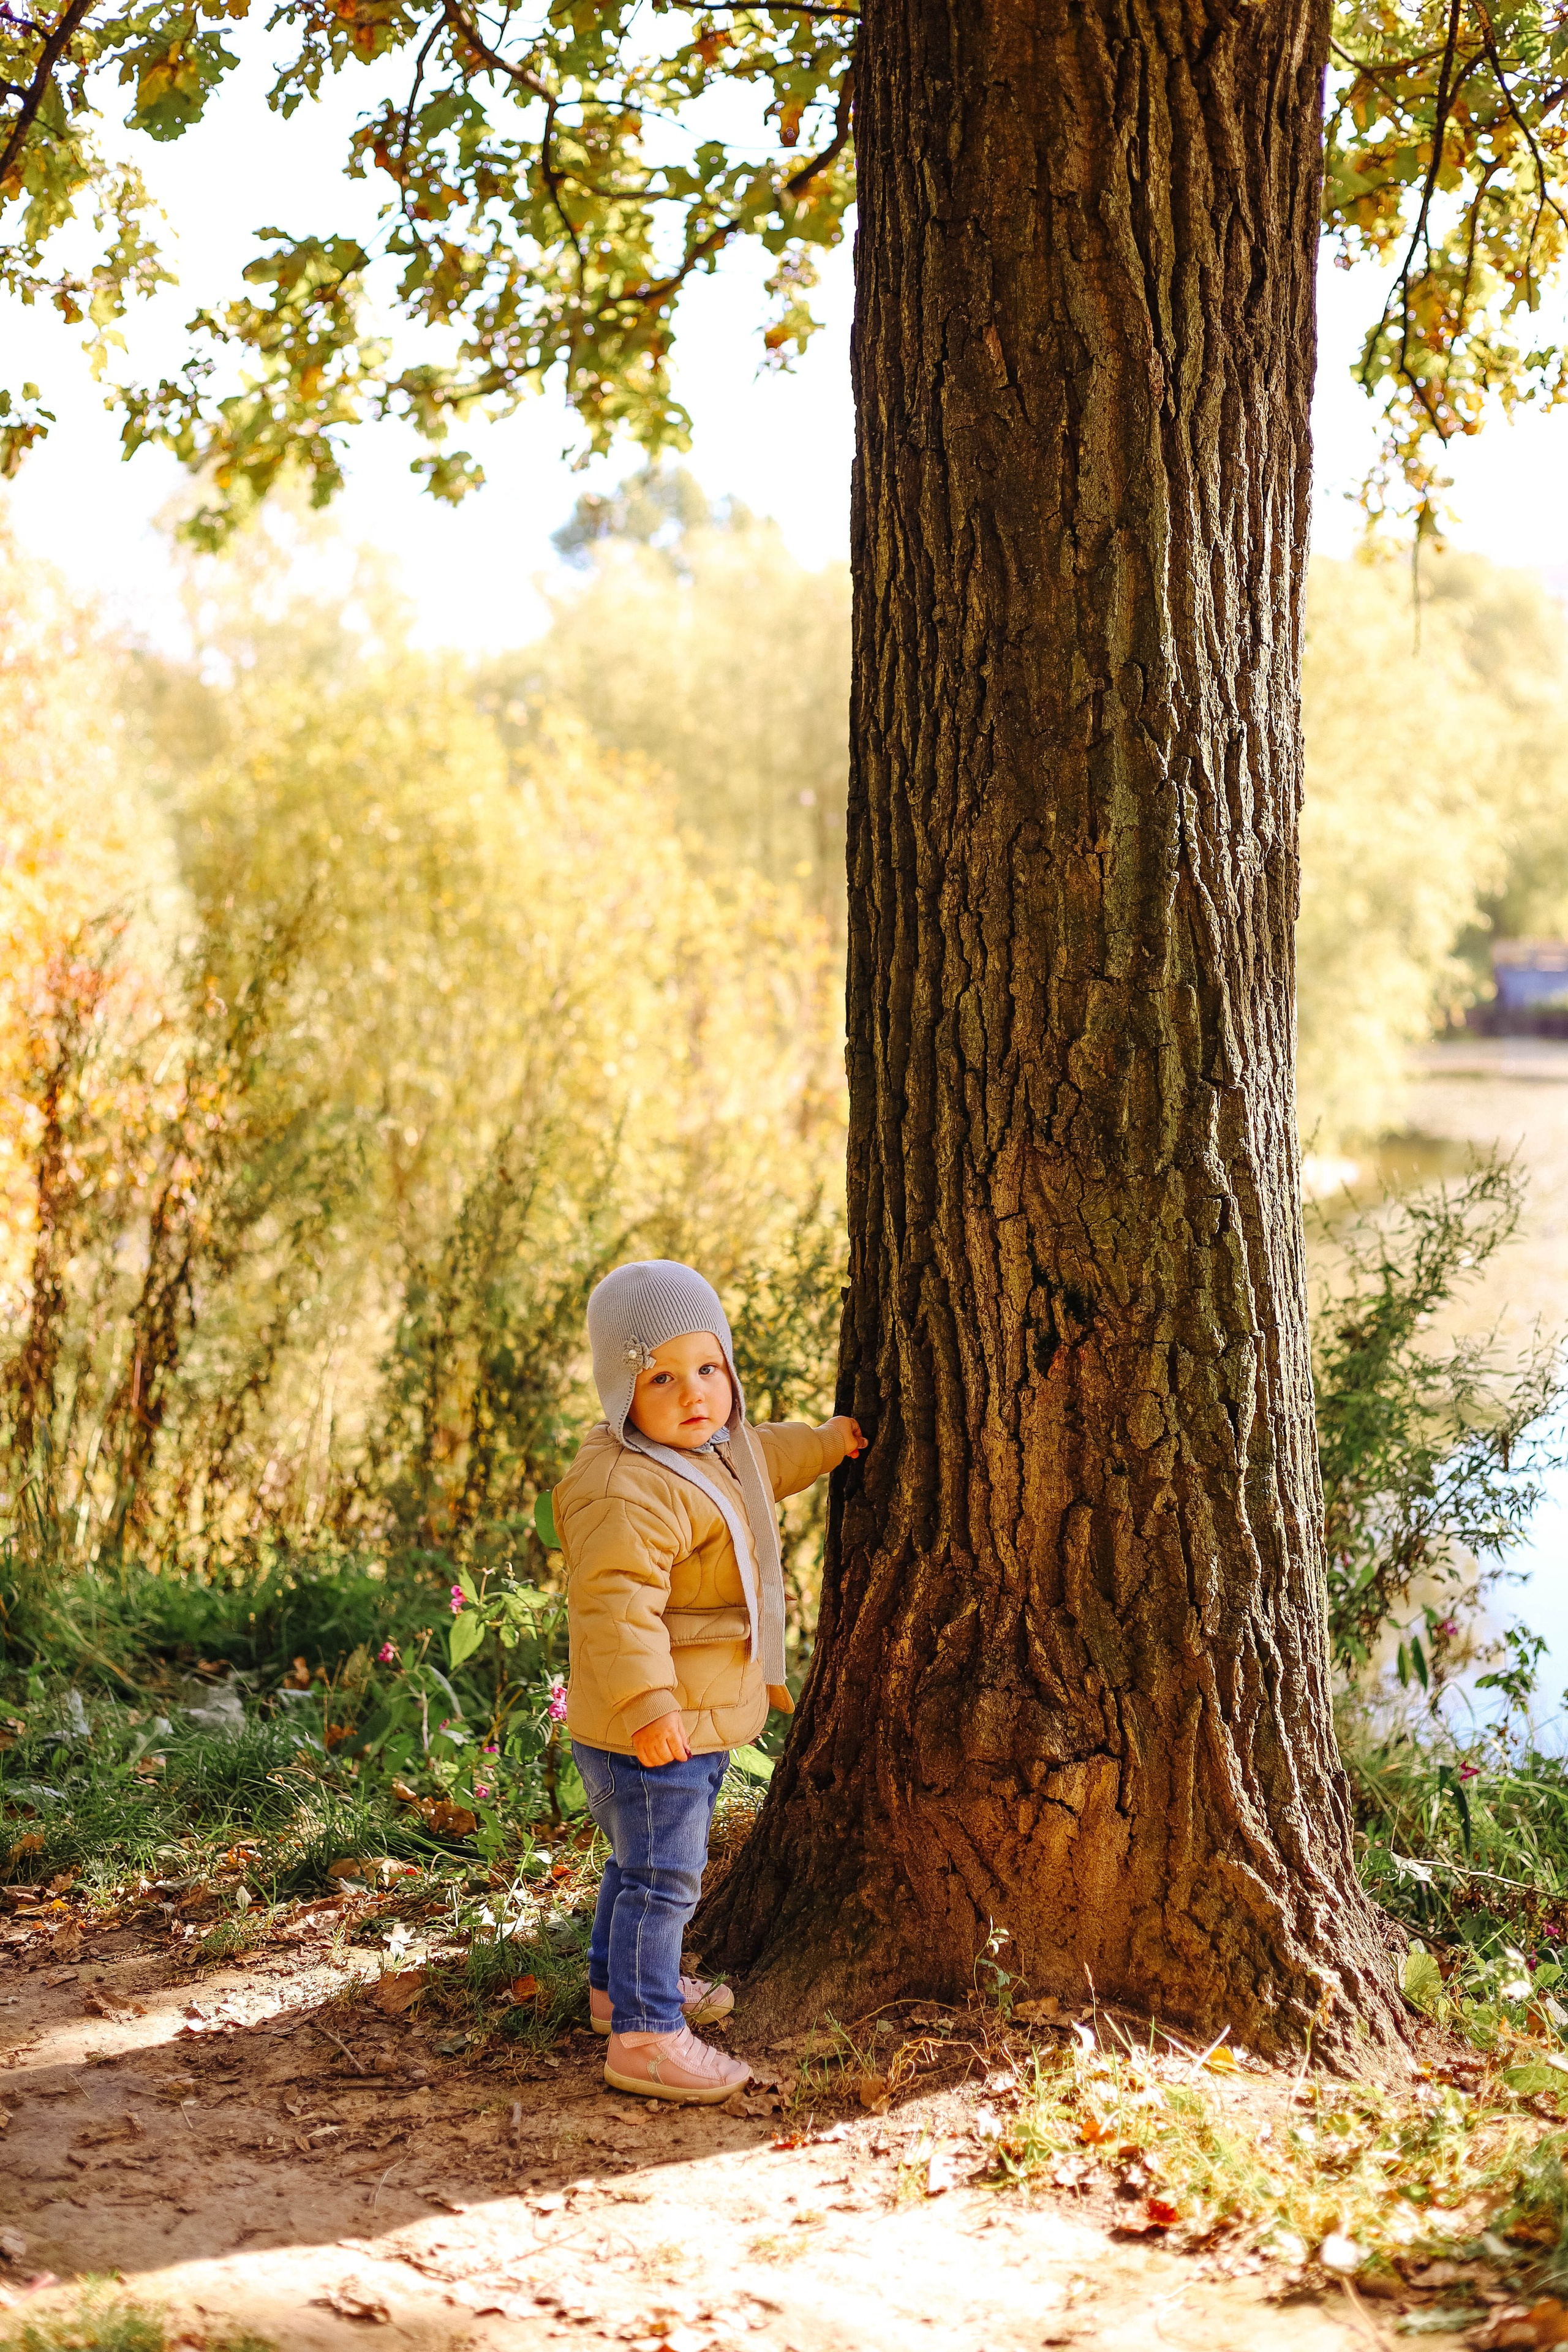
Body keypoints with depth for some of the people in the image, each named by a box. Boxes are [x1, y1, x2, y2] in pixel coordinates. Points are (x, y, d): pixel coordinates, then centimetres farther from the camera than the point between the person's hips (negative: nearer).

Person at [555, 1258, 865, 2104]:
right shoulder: (627, 1492, -27)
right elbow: (616, 1603, -35)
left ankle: (619, 1984, 42)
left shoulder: (718, 1449, 7)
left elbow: (763, 1459, 32)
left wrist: (827, 1441, 43)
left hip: (698, 1718, 11)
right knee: (662, 1876, -6)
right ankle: (643, 2035, 1)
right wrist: (647, 1702, -40)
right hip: (649, 1730, -11)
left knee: (643, 1863, 25)